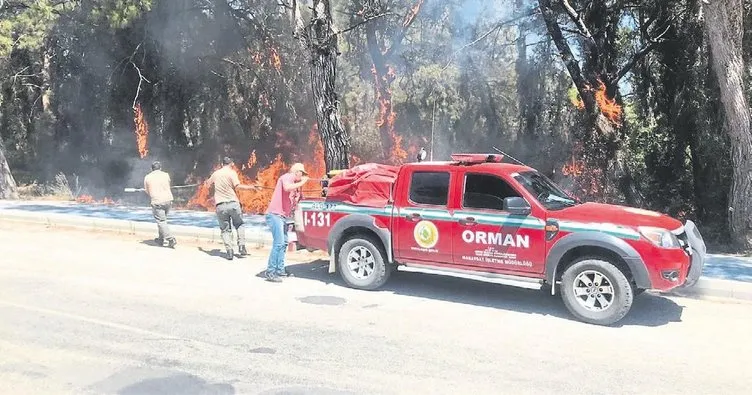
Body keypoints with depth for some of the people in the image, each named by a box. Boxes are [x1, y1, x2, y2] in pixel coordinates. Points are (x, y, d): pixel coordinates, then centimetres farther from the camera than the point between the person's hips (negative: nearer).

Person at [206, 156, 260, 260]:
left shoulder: (216, 174, 14)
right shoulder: (231, 172, 0)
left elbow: (208, 184, 30)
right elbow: (237, 186, -14)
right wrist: (251, 187, -7)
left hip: (220, 206, 3)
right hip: (233, 203, -3)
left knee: (225, 229, 8)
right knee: (240, 225, 16)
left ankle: (229, 251, -2)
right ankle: (241, 246, 5)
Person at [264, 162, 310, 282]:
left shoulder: (294, 184, 21)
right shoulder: (287, 177, -7)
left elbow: (294, 201, 19)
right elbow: (287, 188, -29)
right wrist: (301, 183, -17)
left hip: (282, 216, 11)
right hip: (275, 214, -11)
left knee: (284, 243, 16)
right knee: (278, 243, -14)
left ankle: (280, 269, 24)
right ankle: (270, 273, -11)